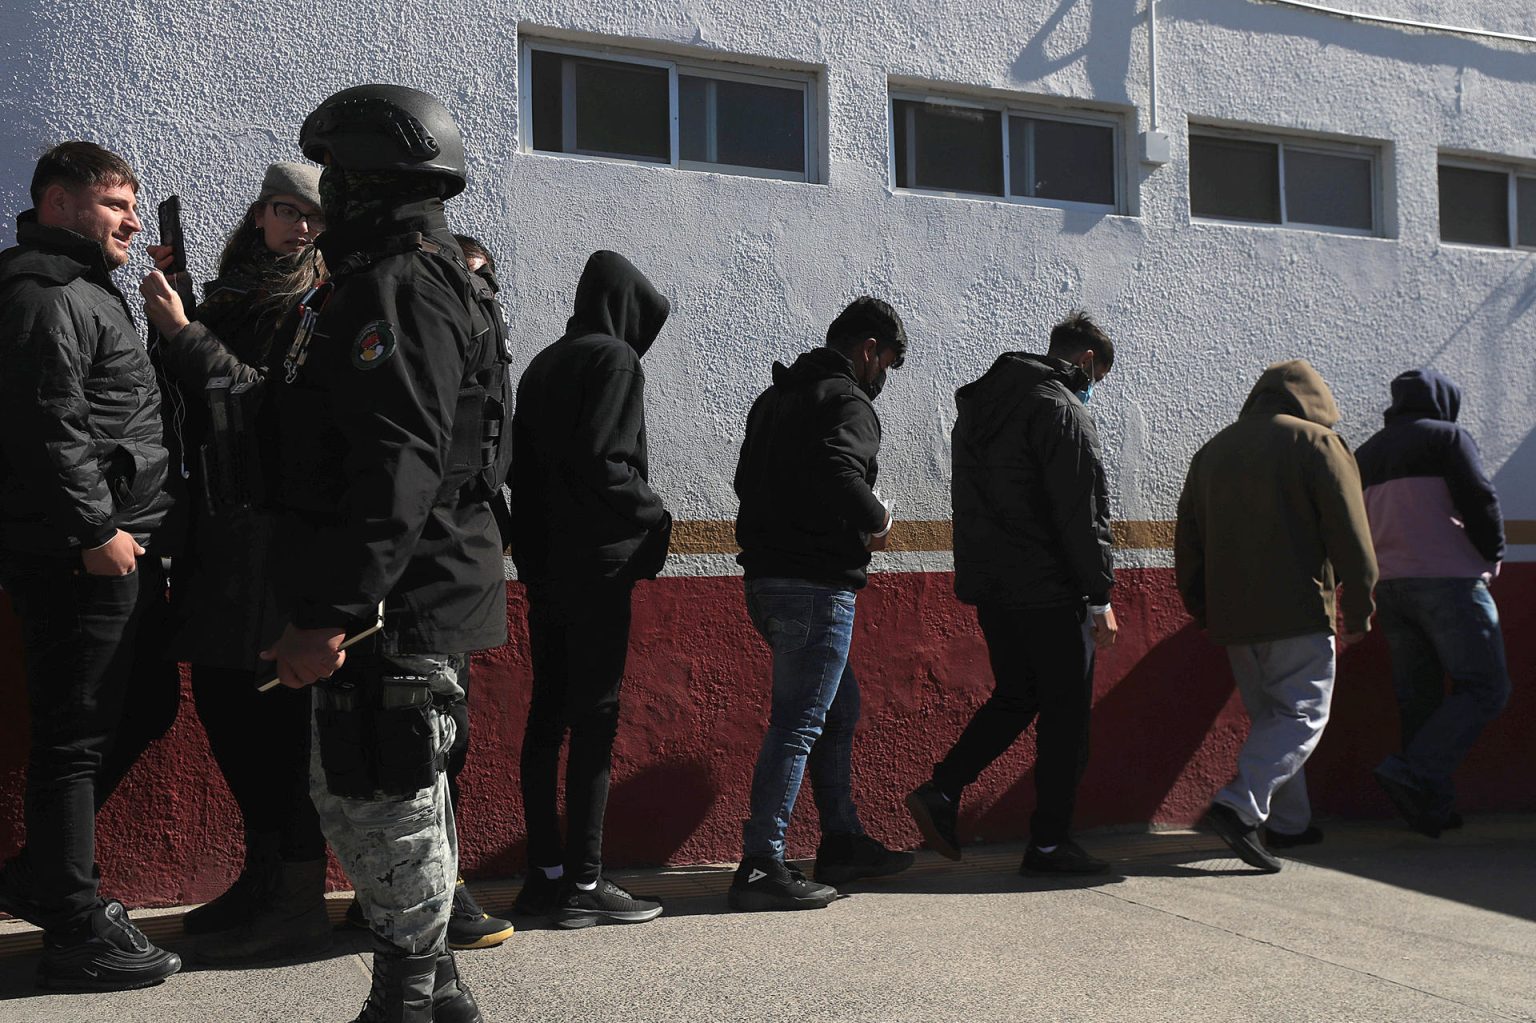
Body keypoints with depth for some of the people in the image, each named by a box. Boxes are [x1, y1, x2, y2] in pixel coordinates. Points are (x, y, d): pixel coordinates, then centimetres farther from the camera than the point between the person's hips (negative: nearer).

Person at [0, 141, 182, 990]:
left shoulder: (81, 292, 22)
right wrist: (95, 530, -21)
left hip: (110, 552, 11)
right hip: (78, 559, -11)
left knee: (128, 716, 18)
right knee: (74, 738, -4)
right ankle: (76, 933, 4)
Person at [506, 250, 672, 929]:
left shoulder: (543, 365, 17)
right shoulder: (614, 359, -8)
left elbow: (521, 466, 15)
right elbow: (600, 461, -19)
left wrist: (532, 556, 16)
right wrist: (656, 518, -6)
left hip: (544, 563, 8)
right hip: (597, 565, -8)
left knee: (548, 714, 9)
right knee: (595, 718, -5)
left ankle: (545, 874, 14)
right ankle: (583, 883, -2)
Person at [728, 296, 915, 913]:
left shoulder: (775, 398, 18)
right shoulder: (847, 401, -10)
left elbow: (748, 480, 19)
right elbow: (838, 474, -29)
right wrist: (876, 522, -9)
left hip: (768, 579, 10)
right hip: (816, 586, -10)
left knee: (838, 707, 20)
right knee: (799, 723, -6)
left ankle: (842, 844, 27)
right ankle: (761, 867, -4)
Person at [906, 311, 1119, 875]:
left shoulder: (978, 404, 16)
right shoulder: (1061, 408, -12)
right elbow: (1082, 511, -16)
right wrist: (1099, 597, -12)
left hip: (989, 585, 8)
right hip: (1049, 591, -8)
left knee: (1014, 695, 19)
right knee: (1065, 713, 2)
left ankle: (941, 791, 7)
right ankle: (1049, 843, 7)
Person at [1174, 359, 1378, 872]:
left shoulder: (1213, 449, 15)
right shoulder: (1318, 442, -2)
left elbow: (1187, 538, 17)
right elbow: (1351, 538, -7)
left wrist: (1201, 608, 23)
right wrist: (1358, 612, 0)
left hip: (1231, 614, 6)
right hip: (1297, 611, -6)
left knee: (1268, 715, 16)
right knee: (1302, 714, -3)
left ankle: (1288, 822, 19)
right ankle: (1239, 806, -20)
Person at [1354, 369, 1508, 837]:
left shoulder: (1365, 453, 19)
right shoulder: (1447, 436, 0)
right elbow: (1479, 501, -9)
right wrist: (1493, 557, 6)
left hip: (1387, 587, 7)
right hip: (1447, 579, -7)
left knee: (1416, 694, 9)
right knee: (1484, 688, -4)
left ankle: (1431, 807, 8)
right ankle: (1412, 772, -18)